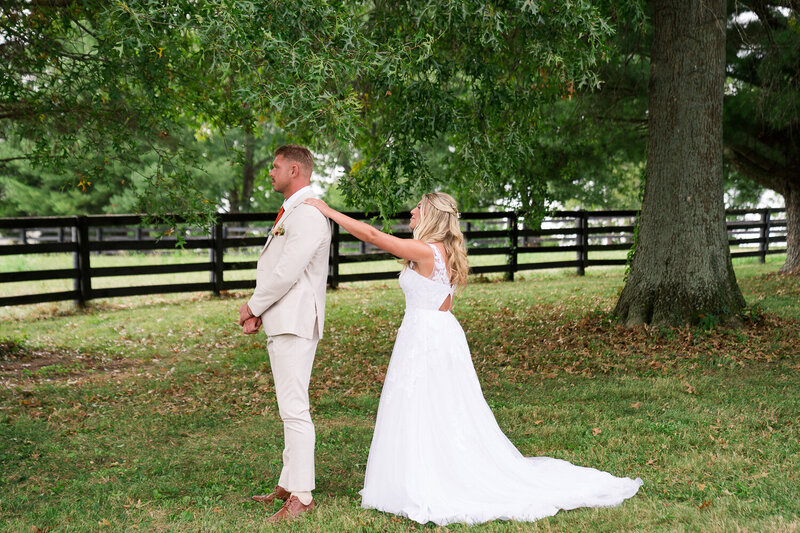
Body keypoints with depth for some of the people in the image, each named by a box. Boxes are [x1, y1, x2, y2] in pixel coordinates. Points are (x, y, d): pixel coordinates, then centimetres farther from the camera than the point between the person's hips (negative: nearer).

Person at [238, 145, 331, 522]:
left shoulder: (308, 215, -15)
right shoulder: (290, 212, 19)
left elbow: (287, 272, -21)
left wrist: (252, 306, -8)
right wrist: (258, 311, 7)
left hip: (295, 323, -11)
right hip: (281, 322, 11)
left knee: (294, 409, -10)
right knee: (290, 408, 15)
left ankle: (301, 496, -6)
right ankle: (288, 485, 24)